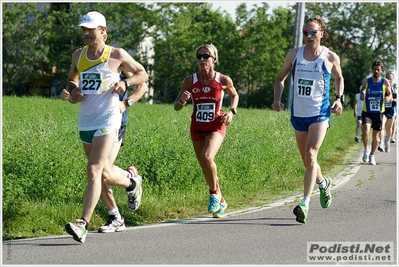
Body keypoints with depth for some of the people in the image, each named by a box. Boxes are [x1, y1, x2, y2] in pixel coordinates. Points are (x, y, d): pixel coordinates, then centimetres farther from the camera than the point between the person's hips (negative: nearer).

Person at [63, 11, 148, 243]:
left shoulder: (117, 55, -3)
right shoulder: (78, 55, 10)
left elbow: (142, 74, 8)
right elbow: (71, 80, 25)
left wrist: (126, 83, -12)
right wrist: (73, 90, 2)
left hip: (107, 121, -6)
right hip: (85, 122, 6)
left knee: (94, 171, -18)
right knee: (105, 174, 16)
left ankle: (83, 224, -21)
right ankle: (131, 180, 48)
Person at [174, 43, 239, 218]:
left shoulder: (224, 80, -9)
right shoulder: (190, 81, -6)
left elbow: (234, 95, 12)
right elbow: (176, 107, 0)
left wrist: (231, 111, -5)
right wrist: (182, 101, -23)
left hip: (216, 127, -3)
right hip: (197, 128, 3)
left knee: (207, 157, -29)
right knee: (205, 168, 9)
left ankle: (214, 193, -5)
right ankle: (220, 202, 31)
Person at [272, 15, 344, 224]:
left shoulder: (331, 57, -3)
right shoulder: (294, 54, 2)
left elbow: (339, 78, 16)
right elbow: (280, 78, 13)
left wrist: (339, 99, 0)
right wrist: (277, 99, -4)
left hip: (320, 114, -4)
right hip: (298, 114, 4)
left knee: (310, 156, -19)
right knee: (307, 160, 14)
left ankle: (305, 204, -25)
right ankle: (323, 183, 46)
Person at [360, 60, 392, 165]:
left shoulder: (385, 82, -5)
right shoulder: (366, 81, -3)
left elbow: (390, 95, 5)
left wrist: (388, 98, -18)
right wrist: (362, 94, -7)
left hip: (379, 112, 1)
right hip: (367, 112, -1)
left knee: (375, 135, 9)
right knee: (365, 132, -21)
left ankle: (372, 155, 27)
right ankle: (366, 149, 5)